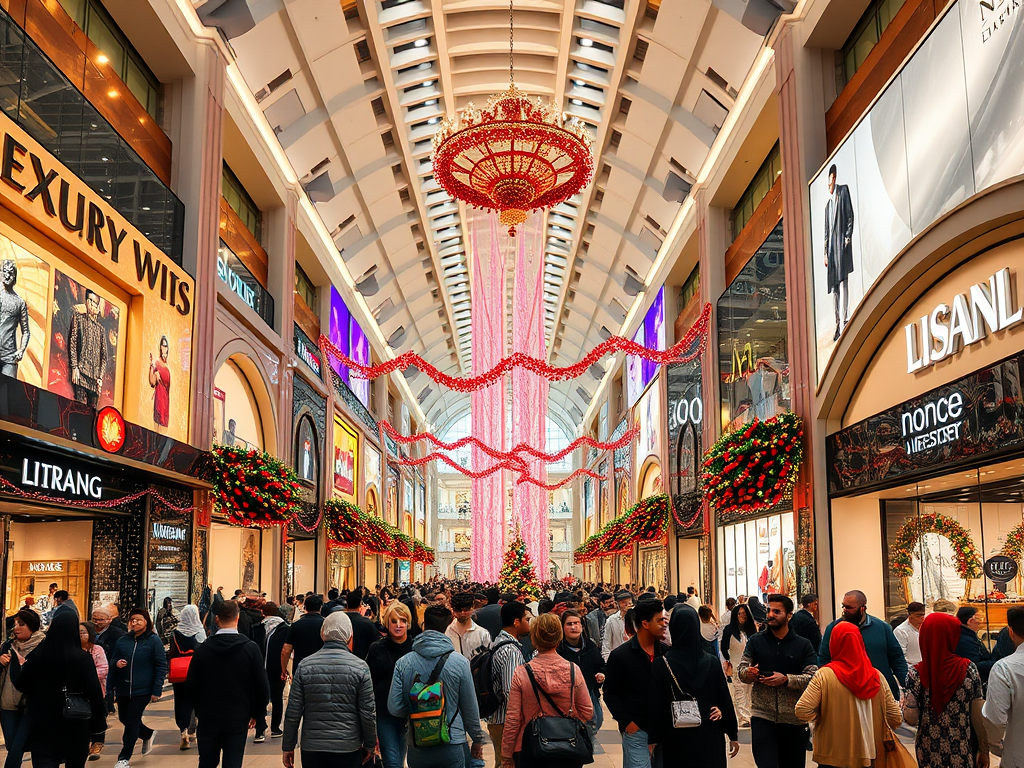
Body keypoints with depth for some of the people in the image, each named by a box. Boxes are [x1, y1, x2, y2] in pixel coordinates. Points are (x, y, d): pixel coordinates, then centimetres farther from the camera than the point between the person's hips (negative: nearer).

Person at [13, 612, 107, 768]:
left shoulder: (37, 655, -5)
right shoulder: (83, 658, -12)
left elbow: (20, 685, 6)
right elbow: (94, 691, -15)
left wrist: (23, 666, 25)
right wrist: (98, 722, -5)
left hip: (43, 725, 1)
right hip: (76, 726, -1)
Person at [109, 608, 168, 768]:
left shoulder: (154, 641, -6)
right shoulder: (123, 641, 6)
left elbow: (161, 667, -6)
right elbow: (112, 661, 16)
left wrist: (157, 690, -11)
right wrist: (116, 664, -9)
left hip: (142, 690, -5)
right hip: (123, 689, 5)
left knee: (132, 722, -3)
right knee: (124, 719, 12)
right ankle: (148, 734, 40)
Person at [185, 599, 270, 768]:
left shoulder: (203, 648, -8)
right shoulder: (251, 648, -10)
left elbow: (190, 685, -2)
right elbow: (262, 686, -9)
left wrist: (200, 709, 14)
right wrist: (257, 713, 6)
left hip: (208, 718, 1)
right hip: (238, 719, -1)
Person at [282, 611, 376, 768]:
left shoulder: (305, 666, -3)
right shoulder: (360, 667, -7)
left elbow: (293, 712, -2)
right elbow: (368, 713, -5)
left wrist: (288, 747, 8)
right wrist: (369, 745, 8)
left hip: (312, 748, 1)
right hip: (349, 749, -1)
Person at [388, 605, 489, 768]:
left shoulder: (403, 663, -6)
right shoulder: (459, 662, -10)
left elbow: (395, 708, -5)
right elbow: (470, 707, -2)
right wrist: (477, 739, 12)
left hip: (417, 748, 2)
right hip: (453, 746, -2)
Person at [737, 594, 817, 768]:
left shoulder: (803, 645, 3)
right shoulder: (755, 641, 5)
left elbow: (812, 678, -5)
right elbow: (741, 671, 3)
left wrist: (786, 679, -19)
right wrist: (749, 673, -20)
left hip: (794, 719, 1)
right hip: (762, 717, 0)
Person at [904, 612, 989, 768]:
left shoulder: (916, 674, -13)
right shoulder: (969, 669, -12)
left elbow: (911, 718, -12)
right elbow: (978, 716, -7)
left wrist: (903, 703, 10)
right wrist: (984, 750, 5)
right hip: (964, 753, 0)